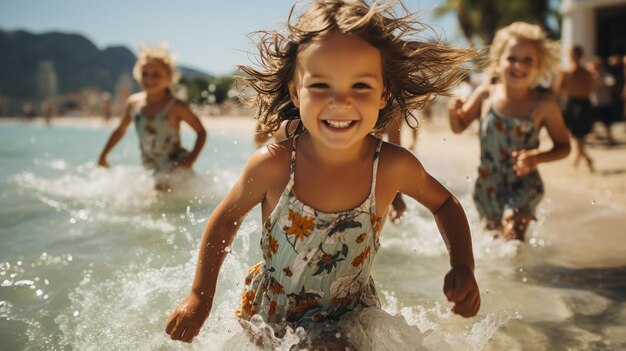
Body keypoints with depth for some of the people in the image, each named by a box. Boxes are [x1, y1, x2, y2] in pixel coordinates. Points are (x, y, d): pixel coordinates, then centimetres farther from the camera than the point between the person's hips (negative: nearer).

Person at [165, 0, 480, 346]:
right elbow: (226, 217, -5)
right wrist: (200, 295, -4)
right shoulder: (272, 165, -25)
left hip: (350, 316, 1)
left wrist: (463, 267, -15)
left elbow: (445, 204, -1)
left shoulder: (393, 166, -22)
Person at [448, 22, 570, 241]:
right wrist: (454, 113, -17)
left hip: (524, 185, -3)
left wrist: (537, 157, -23)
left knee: (513, 237, -21)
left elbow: (563, 146, -5)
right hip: (487, 186, 3)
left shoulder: (544, 105, -13)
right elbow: (459, 127, 5)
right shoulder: (485, 96, -8)